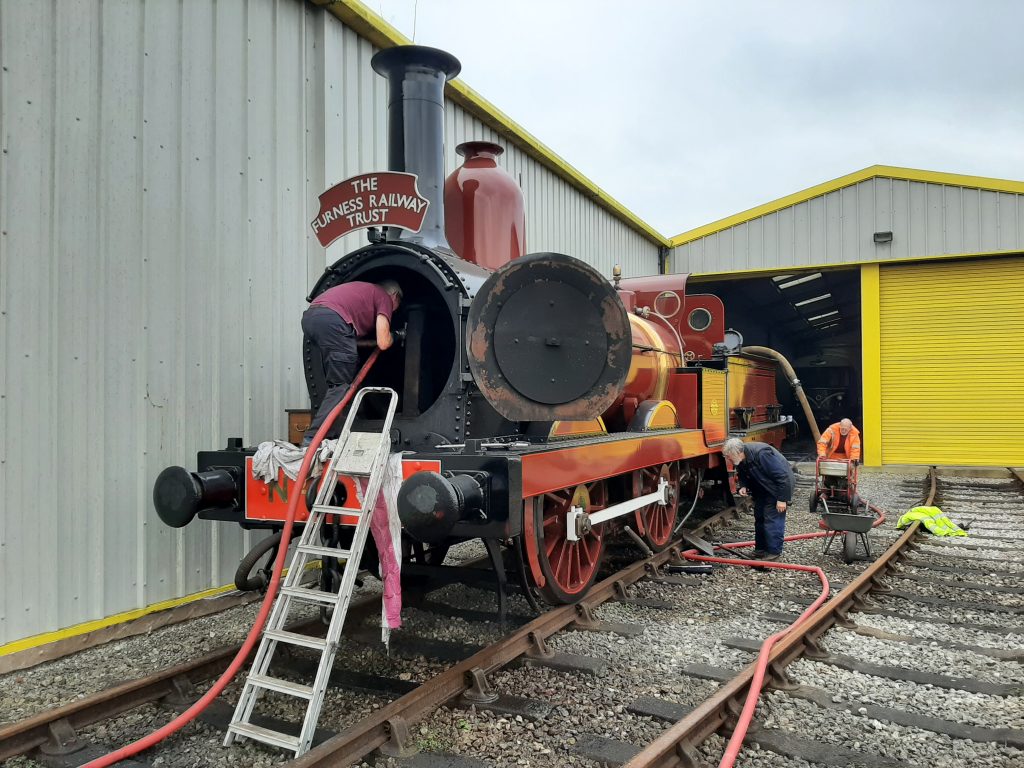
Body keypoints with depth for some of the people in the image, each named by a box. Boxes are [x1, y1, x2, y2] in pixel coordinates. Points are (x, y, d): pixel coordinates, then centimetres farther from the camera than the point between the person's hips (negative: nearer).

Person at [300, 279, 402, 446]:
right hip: (332, 320, -8)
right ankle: (313, 439, -11)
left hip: (309, 316, 9)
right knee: (341, 385, -3)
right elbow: (383, 343, 5)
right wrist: (392, 337, 25)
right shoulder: (385, 297, 15)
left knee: (336, 382, 18)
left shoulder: (363, 290, 37)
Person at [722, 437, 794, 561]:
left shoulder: (761, 454, -35)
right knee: (759, 517, 13)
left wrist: (782, 499, -27)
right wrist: (743, 486, -10)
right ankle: (760, 549, 24)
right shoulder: (740, 460, -9)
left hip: (776, 488, -9)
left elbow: (782, 476, -31)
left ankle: (773, 552, -1)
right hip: (762, 489, 9)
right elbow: (742, 475, 12)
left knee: (773, 518, -10)